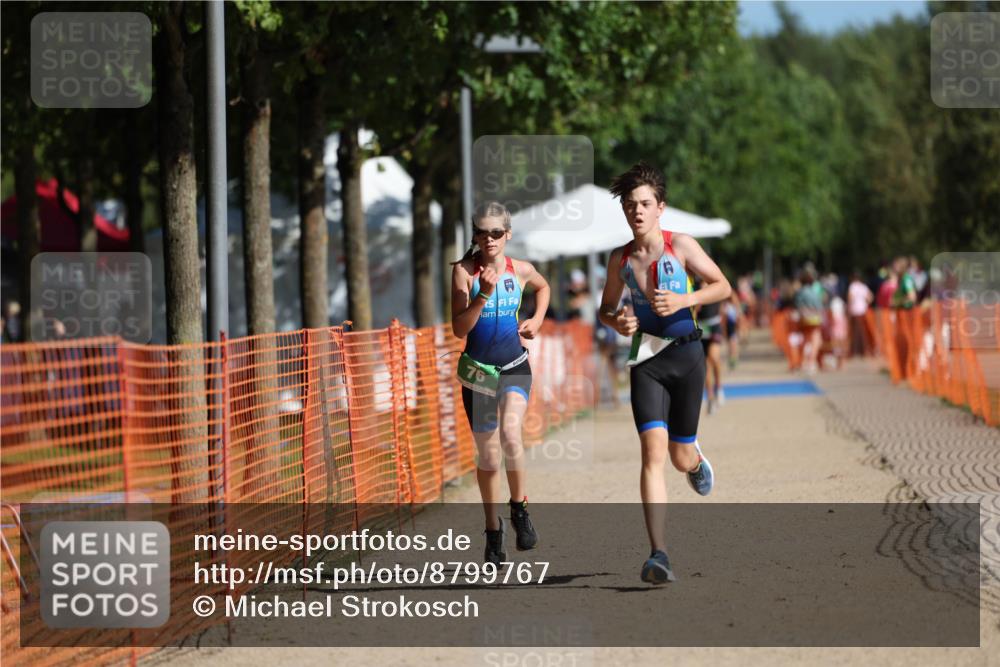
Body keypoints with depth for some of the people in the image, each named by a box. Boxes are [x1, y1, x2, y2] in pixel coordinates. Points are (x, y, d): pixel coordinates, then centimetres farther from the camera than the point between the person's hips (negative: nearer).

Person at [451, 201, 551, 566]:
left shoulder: (521, 270, -2)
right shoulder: (464, 271, -9)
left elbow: (543, 287, 23)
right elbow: (459, 329, -15)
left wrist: (536, 320, 9)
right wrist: (483, 294, -26)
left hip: (514, 366, 0)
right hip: (477, 369, 0)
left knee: (510, 433, -27)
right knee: (487, 455, 9)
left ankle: (520, 507, -6)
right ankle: (493, 532, 25)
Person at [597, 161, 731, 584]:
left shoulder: (681, 246, -3)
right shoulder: (620, 259, 4)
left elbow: (722, 286, -2)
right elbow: (606, 307, 18)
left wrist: (683, 301, -18)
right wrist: (615, 322, -6)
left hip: (685, 357, -1)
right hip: (646, 360, 1)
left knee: (681, 459, 7)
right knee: (653, 451, -16)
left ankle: (696, 459, 50)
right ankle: (658, 554, -20)